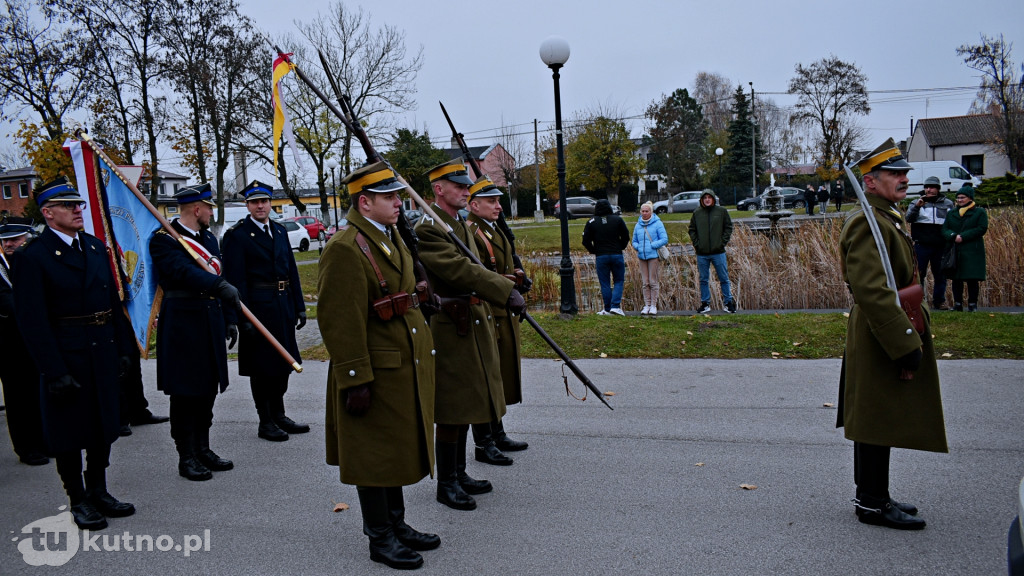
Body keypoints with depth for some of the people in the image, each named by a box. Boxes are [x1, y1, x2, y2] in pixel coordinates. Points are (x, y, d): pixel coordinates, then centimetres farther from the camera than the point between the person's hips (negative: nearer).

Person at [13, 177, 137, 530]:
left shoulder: (96, 247, 8)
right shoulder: (33, 257, -12)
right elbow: (32, 320, -15)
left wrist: (123, 347, 9)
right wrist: (54, 371, -18)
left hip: (102, 353, 6)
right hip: (66, 356, -6)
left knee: (103, 424, 15)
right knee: (69, 430, 7)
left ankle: (99, 492, 30)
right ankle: (78, 500, 22)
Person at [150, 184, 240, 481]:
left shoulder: (209, 238, 15)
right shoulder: (163, 240, -10)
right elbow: (183, 271, -28)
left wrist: (230, 320, 13)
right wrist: (220, 285, -42)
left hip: (211, 324, 7)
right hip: (182, 326, -7)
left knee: (208, 390, 13)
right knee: (184, 393, 1)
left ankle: (203, 449, 25)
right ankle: (186, 457, 11)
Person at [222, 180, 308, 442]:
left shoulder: (280, 231, 11)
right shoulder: (237, 235, -8)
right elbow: (236, 280, -13)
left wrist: (299, 307, 10)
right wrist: (244, 318, -18)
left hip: (283, 308, 7)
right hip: (258, 309, -7)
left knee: (283, 363, 15)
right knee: (261, 367, 3)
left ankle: (279, 415, 29)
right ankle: (265, 422, 14)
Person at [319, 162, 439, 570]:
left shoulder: (392, 237, 12)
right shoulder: (344, 249, -18)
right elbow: (340, 322, -22)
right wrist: (355, 380, -23)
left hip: (407, 366, 9)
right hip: (376, 373, -9)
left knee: (397, 449, 19)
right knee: (376, 456, 4)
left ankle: (397, 524, 34)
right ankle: (380, 539, 19)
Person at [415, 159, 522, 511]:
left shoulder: (461, 225, 16)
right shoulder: (428, 228, -15)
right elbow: (460, 270, -26)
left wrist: (488, 318, 21)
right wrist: (507, 291, -32)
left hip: (474, 325, 10)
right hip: (450, 328, -9)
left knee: (467, 404, 16)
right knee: (451, 409, -2)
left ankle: (459, 474, 28)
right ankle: (446, 484, 11)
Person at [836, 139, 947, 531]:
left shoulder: (889, 219, 16)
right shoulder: (868, 223, -18)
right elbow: (871, 291, -27)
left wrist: (911, 334, 18)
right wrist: (905, 345, -25)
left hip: (892, 336, 11)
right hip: (882, 342, -11)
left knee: (878, 423, 17)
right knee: (878, 424, -1)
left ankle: (873, 496, 28)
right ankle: (873, 504, 10)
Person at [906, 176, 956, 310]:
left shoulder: (947, 204, 12)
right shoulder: (918, 202, 7)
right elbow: (908, 218, -8)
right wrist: (916, 207, -23)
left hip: (941, 247, 2)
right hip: (921, 245, -2)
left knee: (940, 274, 7)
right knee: (919, 273, -2)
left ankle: (939, 301, 16)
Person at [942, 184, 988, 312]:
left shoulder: (980, 212, 4)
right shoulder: (951, 213, 16)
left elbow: (982, 229, -8)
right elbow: (944, 229, 7)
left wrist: (963, 236, -16)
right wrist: (953, 236, -15)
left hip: (972, 252, -4)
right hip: (955, 252, 4)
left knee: (972, 279, -3)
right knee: (956, 279, 4)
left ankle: (972, 304, 5)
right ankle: (957, 304, 10)